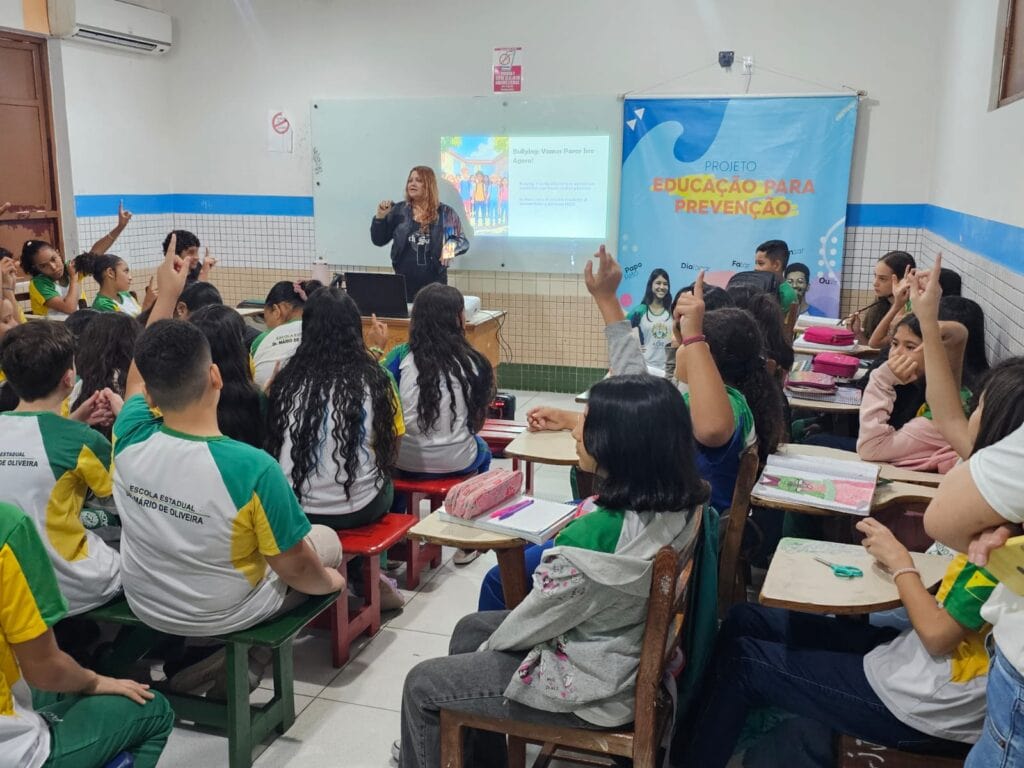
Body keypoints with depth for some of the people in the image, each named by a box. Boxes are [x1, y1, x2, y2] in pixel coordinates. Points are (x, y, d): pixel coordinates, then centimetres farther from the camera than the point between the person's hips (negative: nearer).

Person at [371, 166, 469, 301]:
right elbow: (379, 240, 8)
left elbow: (462, 242, 2)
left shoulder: (445, 213, 2)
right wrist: (380, 216, -7)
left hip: (434, 282, -1)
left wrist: (451, 245, -20)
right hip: (403, 281, 1)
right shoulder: (398, 211, 5)